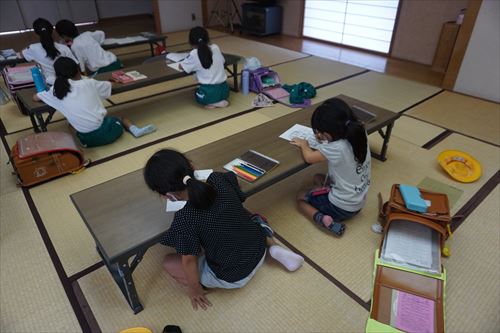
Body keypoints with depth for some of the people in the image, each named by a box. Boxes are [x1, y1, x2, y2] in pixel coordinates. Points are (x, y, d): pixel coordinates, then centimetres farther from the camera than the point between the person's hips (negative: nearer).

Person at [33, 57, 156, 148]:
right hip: (104, 131, -2)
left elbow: (35, 97, 21)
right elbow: (109, 85, 19)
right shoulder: (89, 83, 1)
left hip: (87, 139, 2)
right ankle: (135, 130, -1)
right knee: (120, 119, 28)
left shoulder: (56, 91, 5)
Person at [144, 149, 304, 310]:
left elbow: (189, 260, -14)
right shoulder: (219, 179, -16)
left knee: (169, 263, 11)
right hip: (259, 251, 4)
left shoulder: (184, 219, -28)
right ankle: (272, 245, 16)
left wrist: (194, 288, 3)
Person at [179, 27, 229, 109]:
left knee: (197, 93, 31)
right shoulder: (216, 47, 3)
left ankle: (214, 103, 5)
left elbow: (181, 66, 5)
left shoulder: (194, 54, -8)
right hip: (224, 90, 5)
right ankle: (220, 100, 11)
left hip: (209, 92, -4)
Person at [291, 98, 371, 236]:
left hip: (342, 207, -7)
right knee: (318, 178, 26)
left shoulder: (337, 148, -32)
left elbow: (309, 157, -15)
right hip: (359, 202, 7)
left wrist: (303, 144, 3)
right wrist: (322, 138, -7)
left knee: (300, 197, 16)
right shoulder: (358, 134, -12)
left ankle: (323, 219, -8)